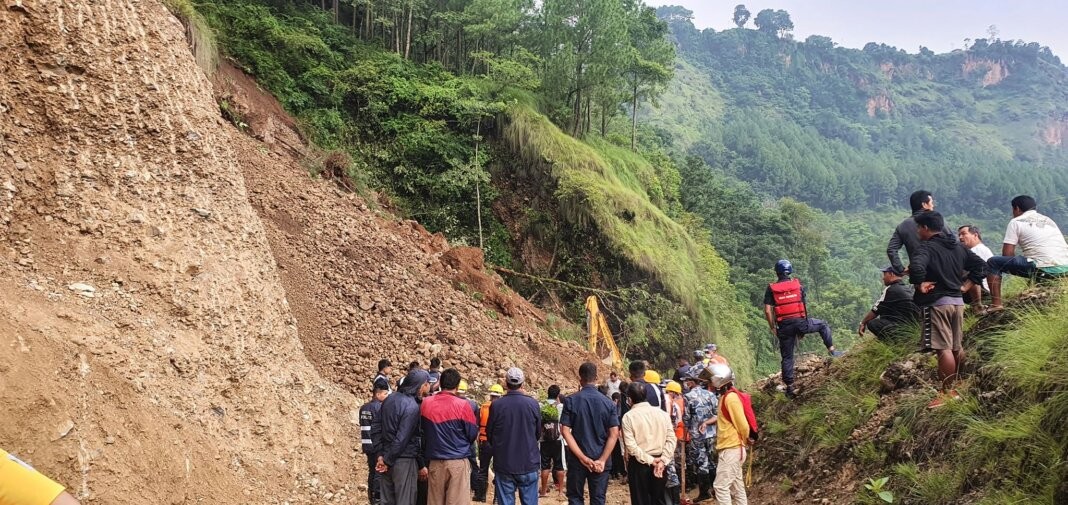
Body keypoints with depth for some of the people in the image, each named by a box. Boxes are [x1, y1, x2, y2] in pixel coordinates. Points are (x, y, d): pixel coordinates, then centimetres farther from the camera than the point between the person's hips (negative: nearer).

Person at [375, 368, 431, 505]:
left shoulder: (389, 399, 6)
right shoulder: (412, 407, -18)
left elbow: (376, 428, 8)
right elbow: (402, 439, -21)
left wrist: (380, 454, 5)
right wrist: (388, 460, -11)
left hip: (387, 458, 8)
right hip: (404, 461, -7)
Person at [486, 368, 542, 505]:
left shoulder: (496, 405, -10)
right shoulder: (532, 404, -7)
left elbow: (489, 434, 3)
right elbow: (538, 433, 6)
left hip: (503, 464, 0)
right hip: (529, 463, 0)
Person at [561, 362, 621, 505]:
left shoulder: (571, 401, -6)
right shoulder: (608, 403, -2)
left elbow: (565, 431, -12)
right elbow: (614, 434, -8)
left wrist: (582, 457, -12)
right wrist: (602, 460, -10)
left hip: (577, 459, -1)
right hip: (600, 460, 1)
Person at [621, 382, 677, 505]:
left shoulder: (628, 416, -8)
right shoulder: (662, 413, 3)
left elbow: (630, 445, -16)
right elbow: (671, 439, -4)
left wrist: (650, 460, -13)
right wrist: (663, 461, -9)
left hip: (639, 463, -3)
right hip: (659, 461, 3)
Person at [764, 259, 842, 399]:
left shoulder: (771, 289, 0)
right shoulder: (798, 285, 6)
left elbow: (768, 310, -7)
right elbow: (804, 306, 12)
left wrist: (773, 328, 4)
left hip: (784, 326, 0)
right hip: (800, 322, 0)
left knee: (787, 357, 9)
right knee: (823, 326, 29)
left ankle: (789, 387, 11)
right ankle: (832, 351, 21)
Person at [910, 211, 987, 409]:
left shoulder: (928, 248, -12)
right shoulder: (958, 247, 12)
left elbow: (916, 266, -31)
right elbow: (980, 265, 15)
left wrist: (920, 285, -16)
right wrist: (965, 286, 12)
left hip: (937, 303, -8)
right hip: (957, 301, 8)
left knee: (944, 349, -8)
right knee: (956, 348, 14)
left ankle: (946, 394, -5)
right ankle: (952, 388, 23)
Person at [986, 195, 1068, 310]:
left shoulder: (1016, 222, 6)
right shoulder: (1048, 220, 26)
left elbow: (1007, 253, 0)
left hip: (1044, 269, -7)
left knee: (993, 263, 8)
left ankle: (996, 304, -1)